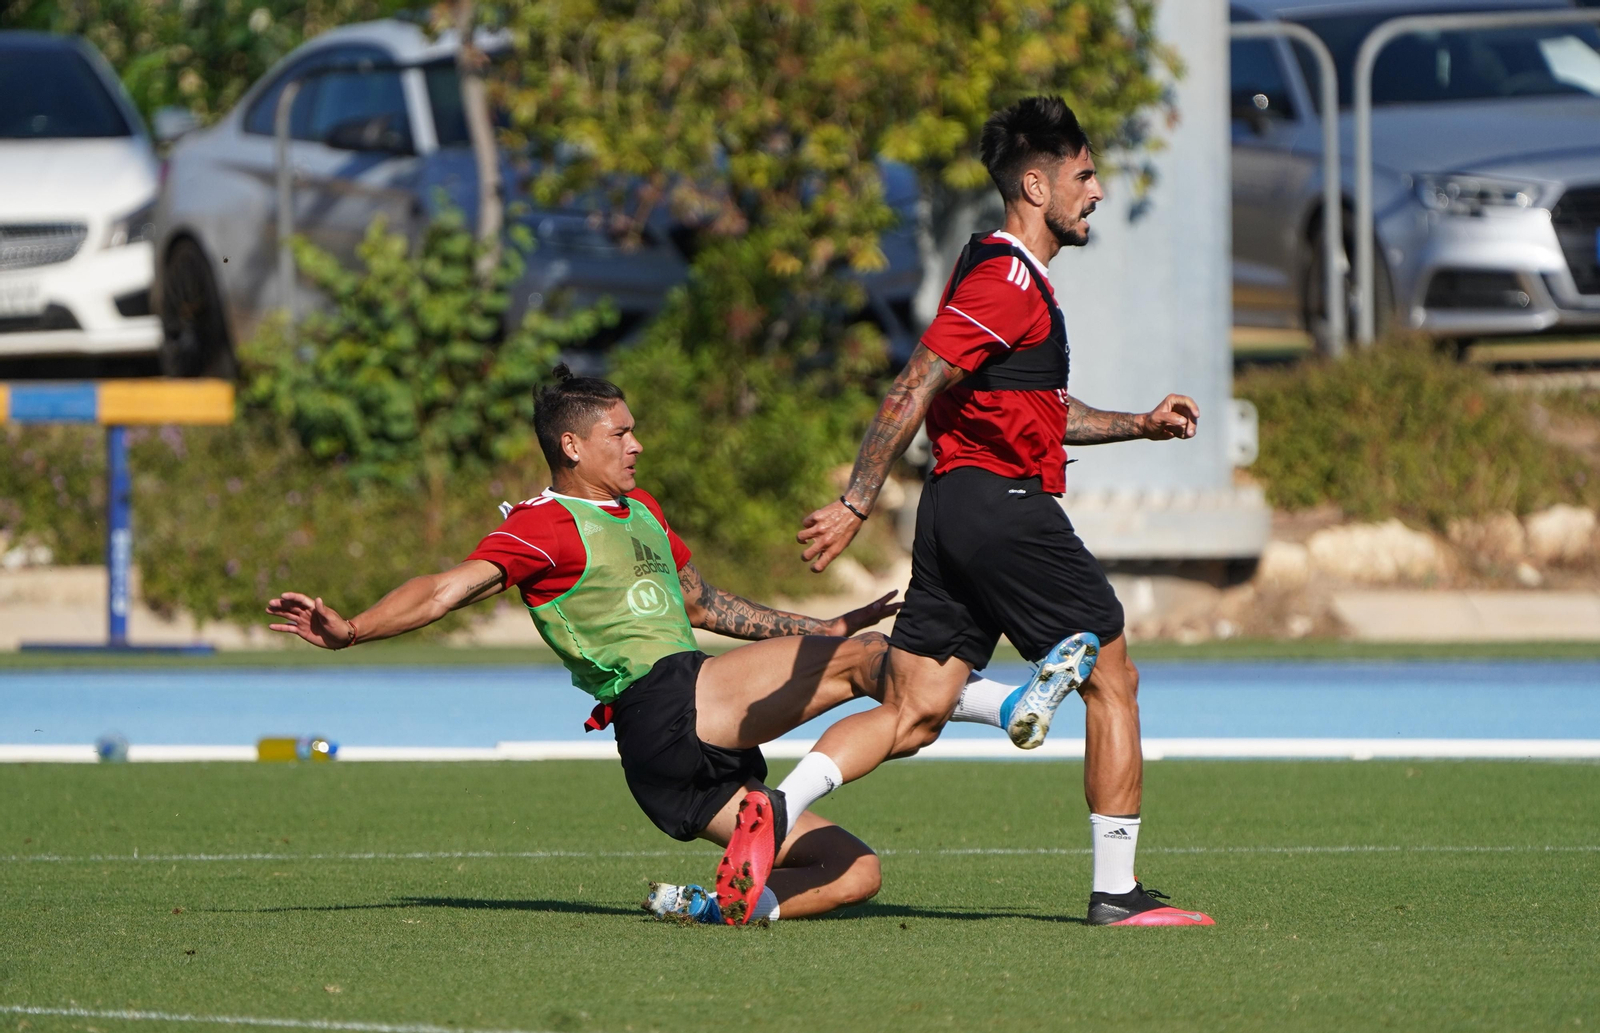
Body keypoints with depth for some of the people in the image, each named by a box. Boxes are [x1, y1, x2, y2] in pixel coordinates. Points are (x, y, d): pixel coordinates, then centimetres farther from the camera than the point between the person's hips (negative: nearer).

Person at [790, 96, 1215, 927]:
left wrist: (1140, 424, 23)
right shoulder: (1007, 280, -12)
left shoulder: (1012, 276, 22)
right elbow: (914, 390, -18)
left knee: (912, 714, 3)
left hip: (954, 512, 10)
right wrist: (855, 506, -20)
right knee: (1112, 679, 2)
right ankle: (1116, 891, 4)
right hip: (1005, 506, -10)